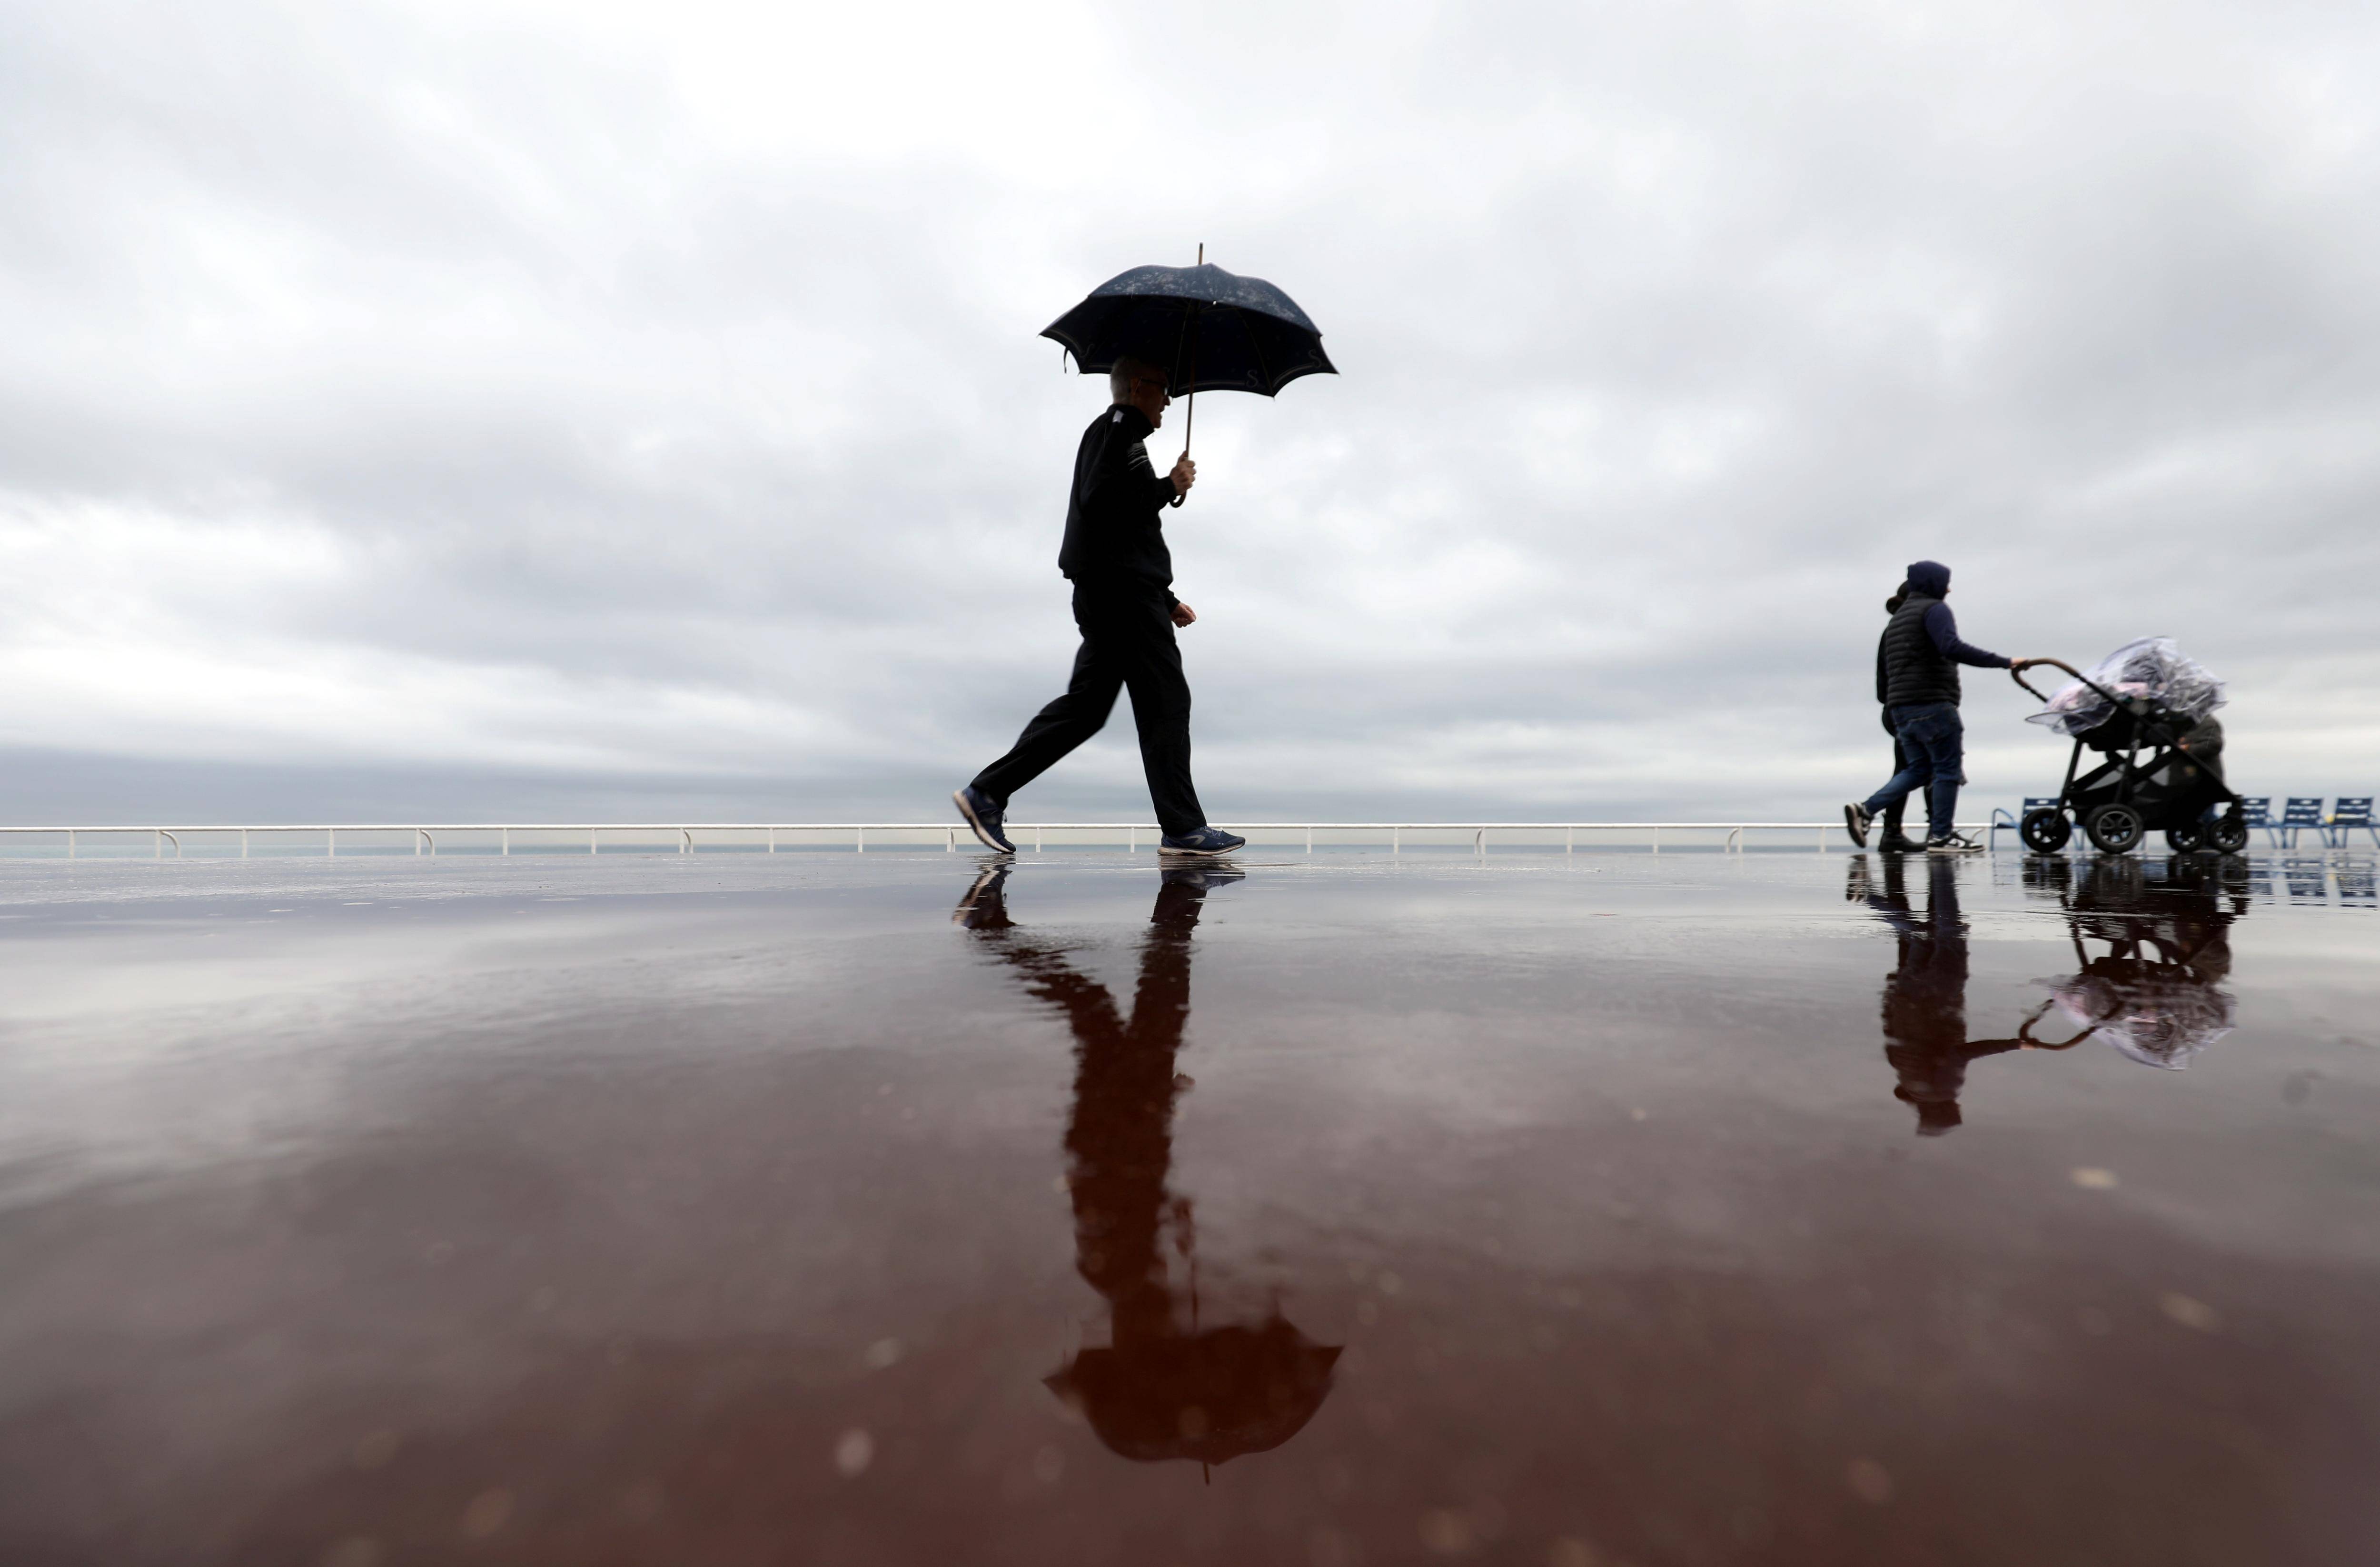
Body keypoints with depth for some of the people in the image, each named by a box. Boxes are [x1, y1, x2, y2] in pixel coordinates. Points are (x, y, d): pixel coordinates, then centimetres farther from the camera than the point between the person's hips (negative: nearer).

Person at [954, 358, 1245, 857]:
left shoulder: (1117, 434, 30)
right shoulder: (1117, 428, -1)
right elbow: (1098, 501, -20)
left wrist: (1167, 601, 24)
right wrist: (1170, 487, -9)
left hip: (1106, 592, 10)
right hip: (1121, 590, -10)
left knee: (1085, 705, 7)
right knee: (1166, 702, -8)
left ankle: (986, 793, 8)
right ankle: (1182, 827, -5)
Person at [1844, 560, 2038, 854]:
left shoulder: (1897, 619, 25)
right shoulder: (1934, 609, -4)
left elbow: (1889, 673, 26)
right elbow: (1953, 649, -22)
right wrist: (2005, 662, -23)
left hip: (1901, 708, 9)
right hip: (1932, 704, -9)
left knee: (1918, 770, 10)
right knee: (1948, 769, -2)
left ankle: (1865, 809, -5)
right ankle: (1941, 836, -1)